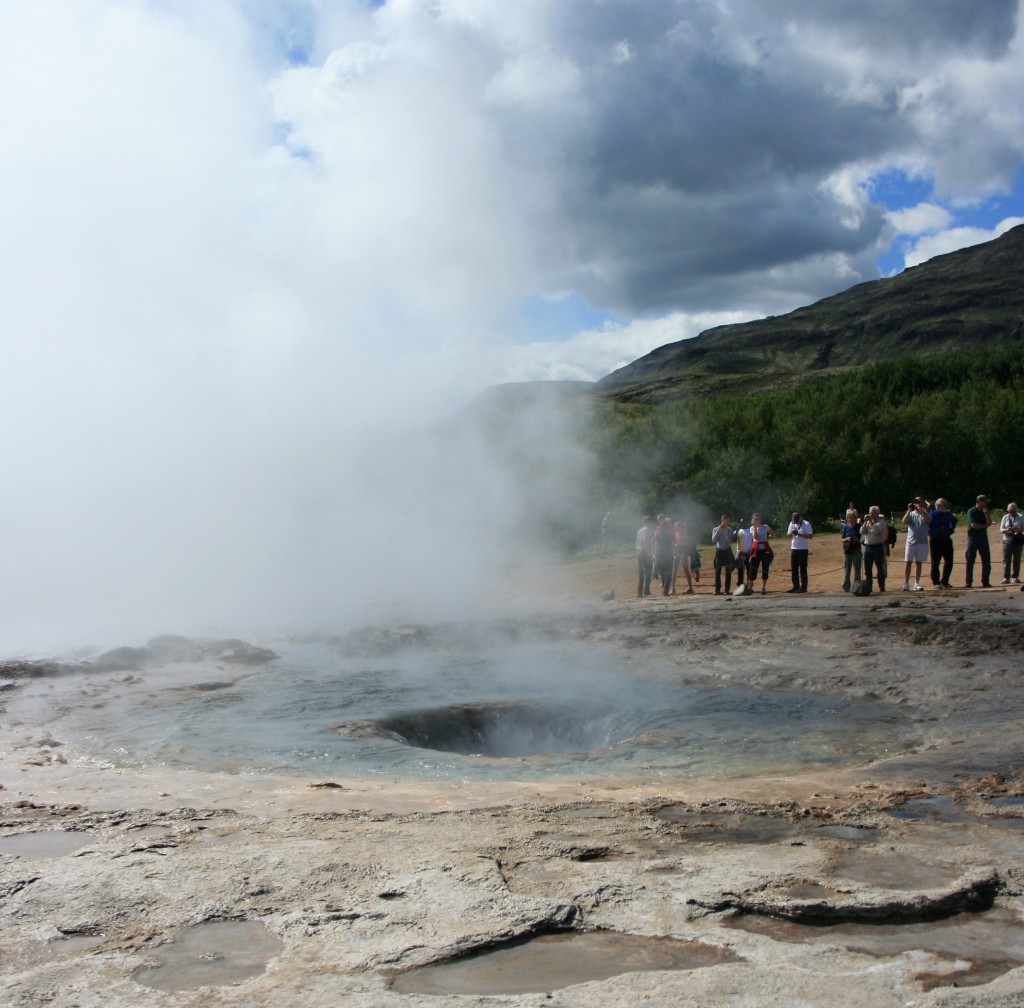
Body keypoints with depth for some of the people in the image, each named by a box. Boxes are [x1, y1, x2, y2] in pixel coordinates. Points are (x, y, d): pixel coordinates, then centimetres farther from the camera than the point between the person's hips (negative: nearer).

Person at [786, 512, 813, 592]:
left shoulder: (806, 524, -10)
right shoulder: (792, 523, 7)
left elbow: (811, 536, -14)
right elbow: (789, 536, 11)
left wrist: (799, 534, -22)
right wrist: (791, 533, -12)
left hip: (803, 549, -6)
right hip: (794, 549, 6)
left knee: (803, 569, -3)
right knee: (794, 568, 7)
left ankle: (803, 587, 3)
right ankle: (796, 586, 15)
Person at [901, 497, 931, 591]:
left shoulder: (926, 513, 5)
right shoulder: (911, 513, 7)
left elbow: (928, 520, -16)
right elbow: (904, 521, -9)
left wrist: (920, 510, -22)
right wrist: (909, 510, -15)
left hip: (922, 542, 0)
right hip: (911, 541, 0)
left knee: (919, 563, 6)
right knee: (908, 563, -4)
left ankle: (917, 584, 11)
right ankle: (906, 584, -4)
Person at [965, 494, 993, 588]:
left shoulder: (984, 512, 12)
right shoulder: (971, 511, -5)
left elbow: (989, 523, -1)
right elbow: (973, 525, -16)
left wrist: (986, 513, -10)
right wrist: (984, 526, -4)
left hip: (983, 538, 6)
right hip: (973, 537, -6)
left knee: (987, 561, 4)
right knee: (970, 561, -3)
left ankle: (985, 582, 10)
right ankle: (968, 582, -1)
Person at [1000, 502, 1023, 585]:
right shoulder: (1005, 517, 6)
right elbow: (1001, 529, 4)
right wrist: (1006, 530, -18)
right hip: (1007, 540, 0)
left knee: (1017, 560, 4)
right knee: (1006, 560, -5)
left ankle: (1015, 577, 12)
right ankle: (1006, 578, -4)